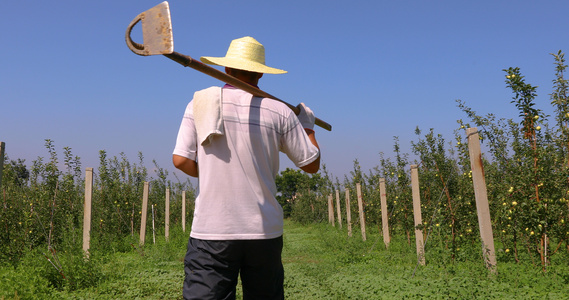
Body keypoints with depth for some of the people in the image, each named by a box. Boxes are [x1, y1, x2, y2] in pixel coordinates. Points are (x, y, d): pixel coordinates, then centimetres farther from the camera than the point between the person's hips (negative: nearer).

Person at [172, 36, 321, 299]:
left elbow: (181, 160, -3)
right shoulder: (280, 112, 0)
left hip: (212, 230, -1)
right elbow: (311, 164, 6)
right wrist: (307, 125, 22)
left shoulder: (200, 102, 0)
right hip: (264, 230, 1)